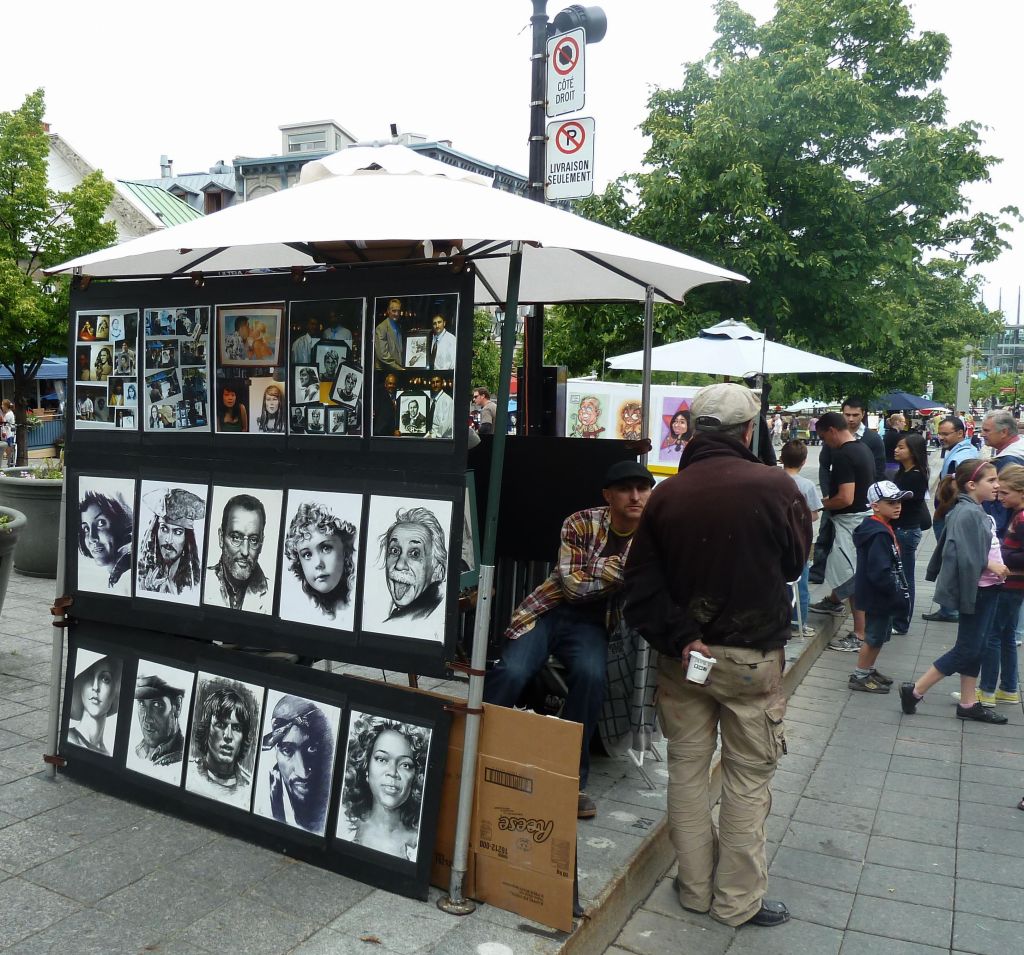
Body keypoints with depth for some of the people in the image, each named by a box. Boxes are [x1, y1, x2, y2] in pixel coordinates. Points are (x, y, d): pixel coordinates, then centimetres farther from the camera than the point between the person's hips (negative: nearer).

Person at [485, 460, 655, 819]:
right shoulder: (581, 523, -8)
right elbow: (574, 586, -12)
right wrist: (624, 568, -16)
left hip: (592, 622, 1)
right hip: (551, 610, -1)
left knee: (591, 674, -31)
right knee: (511, 672, -26)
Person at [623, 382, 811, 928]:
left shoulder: (666, 494, -6)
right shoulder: (775, 487, -15)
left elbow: (641, 582, -10)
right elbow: (795, 563, 1)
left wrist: (677, 638, -11)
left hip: (683, 655, 3)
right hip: (752, 656, -3)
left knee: (687, 769, 16)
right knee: (748, 777, 12)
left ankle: (695, 889, 28)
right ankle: (737, 901, 22)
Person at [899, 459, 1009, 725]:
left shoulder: (977, 511, 9)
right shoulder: (967, 513, -20)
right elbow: (965, 557, -26)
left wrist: (997, 566, 3)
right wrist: (991, 566, -15)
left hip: (986, 589, 9)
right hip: (975, 590, -9)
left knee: (976, 648, 14)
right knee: (966, 650, -2)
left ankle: (968, 704, 23)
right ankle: (915, 691, 6)